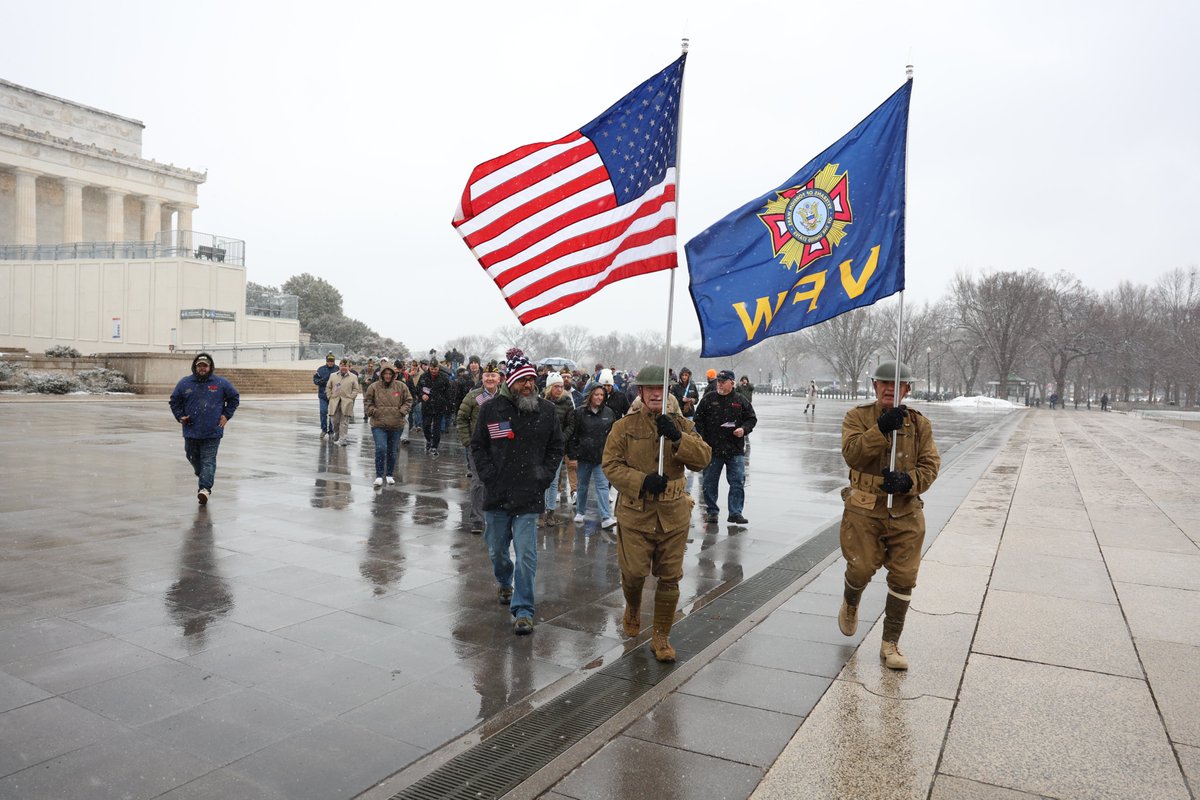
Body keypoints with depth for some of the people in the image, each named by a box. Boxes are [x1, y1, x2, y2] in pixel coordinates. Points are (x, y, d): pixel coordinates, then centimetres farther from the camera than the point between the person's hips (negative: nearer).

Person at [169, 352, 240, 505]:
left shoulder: (221, 383, 0)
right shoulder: (184, 383, 4)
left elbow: (234, 398, 12)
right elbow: (174, 401, 16)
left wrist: (226, 415, 4)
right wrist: (180, 416, 3)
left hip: (212, 431, -3)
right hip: (191, 431, 3)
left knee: (208, 460, -9)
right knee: (193, 457, 17)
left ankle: (205, 488, -16)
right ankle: (203, 478, 41)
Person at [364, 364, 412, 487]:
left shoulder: (401, 386, 1)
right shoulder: (374, 387, -2)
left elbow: (408, 400, 8)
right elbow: (367, 401, 6)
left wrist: (402, 411, -5)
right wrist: (373, 411, -6)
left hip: (396, 425, 2)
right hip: (378, 424, -2)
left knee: (392, 451, 11)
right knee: (381, 448, -15)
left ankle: (390, 475, 27)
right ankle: (379, 475, -3)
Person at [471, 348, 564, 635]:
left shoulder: (546, 410, -1)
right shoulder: (492, 409, -3)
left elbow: (556, 448, 9)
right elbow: (477, 445, 6)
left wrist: (544, 475, -1)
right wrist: (488, 475, -5)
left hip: (530, 496, -1)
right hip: (497, 493, 2)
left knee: (526, 555, -6)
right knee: (497, 550, 18)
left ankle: (523, 610, 1)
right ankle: (504, 583, 47)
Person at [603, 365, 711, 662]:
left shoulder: (681, 424, 5)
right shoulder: (624, 426, -1)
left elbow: (703, 458, -7)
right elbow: (610, 464, -4)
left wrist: (677, 437, -22)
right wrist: (641, 481, -18)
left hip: (673, 514, 2)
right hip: (635, 512, -1)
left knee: (669, 578, 6)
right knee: (634, 573, 2)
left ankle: (661, 637, 23)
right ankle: (632, 610, 37)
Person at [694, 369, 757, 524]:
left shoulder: (740, 401, 4)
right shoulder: (708, 399, 3)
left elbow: (752, 419, 11)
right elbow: (699, 420, 5)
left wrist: (744, 429, -8)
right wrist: (701, 440, -3)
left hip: (735, 449, 0)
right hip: (712, 448, 0)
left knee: (737, 481, -1)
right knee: (710, 481, 6)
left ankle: (735, 512, 8)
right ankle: (711, 511, 20)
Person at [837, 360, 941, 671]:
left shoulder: (919, 424, 5)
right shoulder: (858, 416, -1)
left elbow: (930, 465, 0)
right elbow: (852, 454, -17)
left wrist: (908, 481, -20)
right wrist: (881, 428, -28)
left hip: (906, 512, 2)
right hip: (864, 509, -2)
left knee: (903, 578, 3)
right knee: (861, 569, -4)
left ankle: (890, 644, 19)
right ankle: (850, 604, 34)